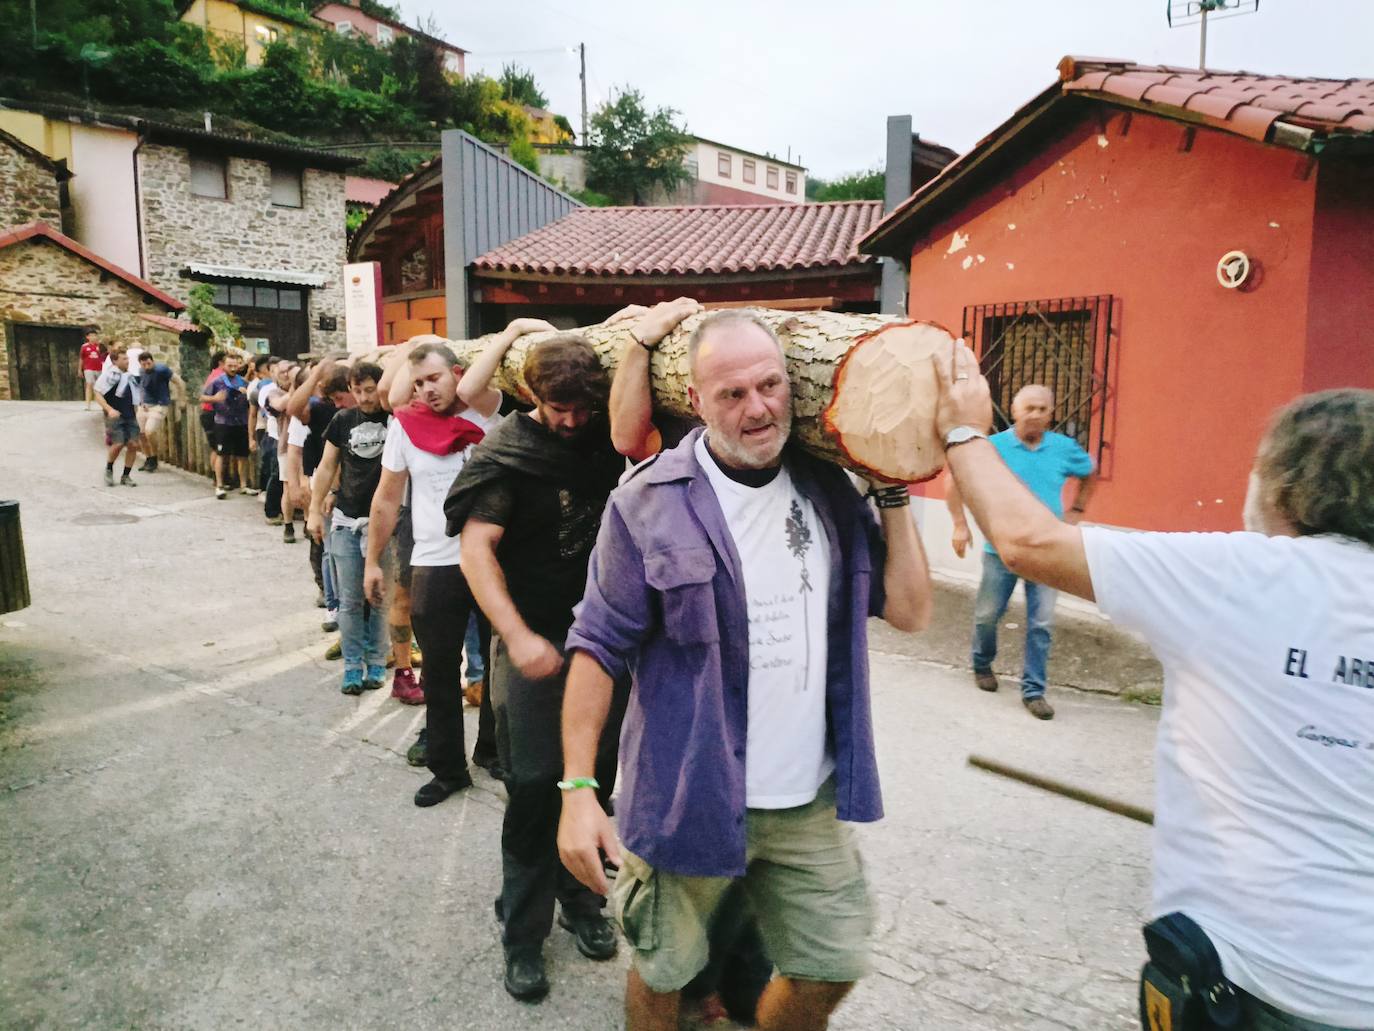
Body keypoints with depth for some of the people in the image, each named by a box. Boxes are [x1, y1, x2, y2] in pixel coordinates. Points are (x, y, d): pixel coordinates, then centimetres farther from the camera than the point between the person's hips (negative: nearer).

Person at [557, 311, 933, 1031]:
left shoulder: (830, 492, 1)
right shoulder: (648, 504, -12)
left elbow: (909, 610, 0)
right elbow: (599, 647, -10)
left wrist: (893, 493, -2)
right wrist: (577, 788, -14)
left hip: (813, 802, 4)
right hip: (688, 801, -3)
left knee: (831, 970, 18)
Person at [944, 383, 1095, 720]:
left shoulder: (1065, 449, 0)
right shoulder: (993, 446, -7)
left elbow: (1090, 475, 21)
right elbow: (956, 482, 1)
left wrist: (1075, 513, 13)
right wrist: (960, 524, -5)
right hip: (1001, 549, -1)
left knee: (1040, 624, 1)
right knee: (987, 615, 9)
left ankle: (1033, 690, 13)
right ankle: (982, 666, 36)